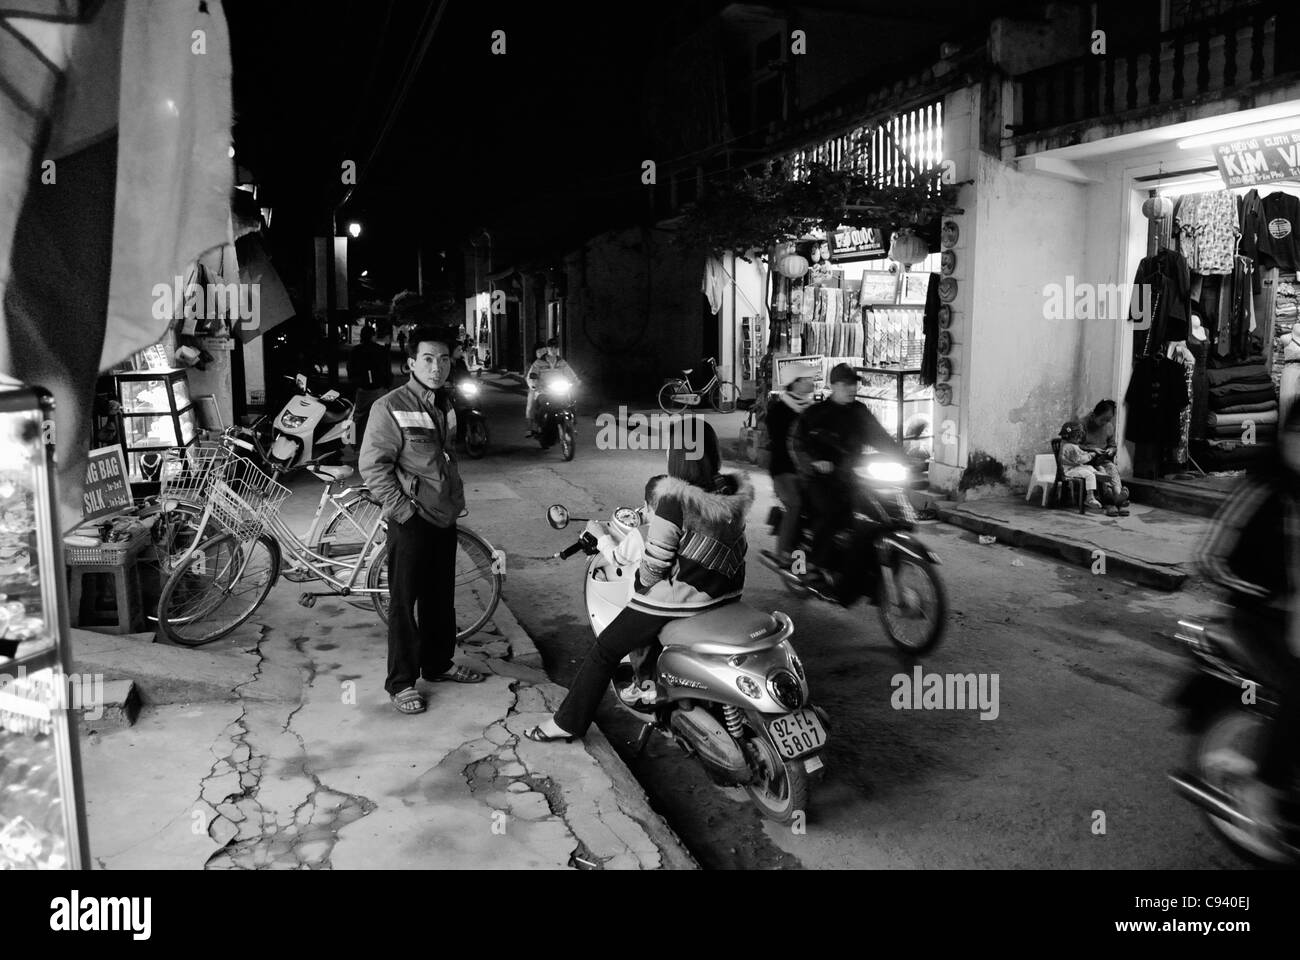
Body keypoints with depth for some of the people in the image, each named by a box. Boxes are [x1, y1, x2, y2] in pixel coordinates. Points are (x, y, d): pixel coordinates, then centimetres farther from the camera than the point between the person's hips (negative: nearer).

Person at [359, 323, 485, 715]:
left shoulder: (445, 407, 12)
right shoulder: (390, 407, -12)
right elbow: (372, 466, -15)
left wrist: (458, 498, 15)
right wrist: (402, 508, -16)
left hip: (445, 518, 7)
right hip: (411, 521, -7)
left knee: (442, 596, 16)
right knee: (404, 601, 0)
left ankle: (438, 663, 31)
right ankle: (401, 682, 9)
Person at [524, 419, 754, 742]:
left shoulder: (675, 499, -21)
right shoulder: (734, 494, -2)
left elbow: (656, 559, -19)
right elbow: (735, 548, 8)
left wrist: (641, 579, 2)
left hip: (678, 599, -7)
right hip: (726, 593, 7)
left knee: (605, 649, 8)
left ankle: (568, 721, 16)